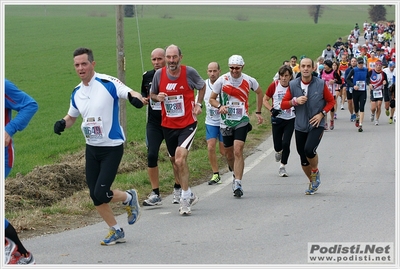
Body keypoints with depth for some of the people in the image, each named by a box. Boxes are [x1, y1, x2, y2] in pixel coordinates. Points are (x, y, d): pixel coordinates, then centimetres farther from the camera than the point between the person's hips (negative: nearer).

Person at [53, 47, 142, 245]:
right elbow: (72, 116, 20)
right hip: (92, 148, 6)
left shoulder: (108, 83, -14)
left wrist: (136, 98, -47)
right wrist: (62, 123, -2)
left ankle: (129, 198, 19)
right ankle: (116, 231, 24)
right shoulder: (76, 93, 6)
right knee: (95, 196, 5)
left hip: (112, 147, -6)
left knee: (101, 194, -13)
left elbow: (130, 93, -23)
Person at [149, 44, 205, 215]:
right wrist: (157, 97, -10)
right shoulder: (159, 74, -4)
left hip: (187, 124, -4)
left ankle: (185, 198, -12)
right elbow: (152, 94, 12)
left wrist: (198, 104, 2)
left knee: (180, 158, -21)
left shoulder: (189, 72, -8)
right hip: (167, 125, 4)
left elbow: (202, 86, 12)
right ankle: (189, 195, 32)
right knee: (176, 162, 13)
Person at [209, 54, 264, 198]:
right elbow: (212, 99, 5)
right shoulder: (222, 80, -5)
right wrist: (220, 106, -17)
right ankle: (236, 174, 39)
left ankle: (238, 184, -17)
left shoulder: (249, 81, -4)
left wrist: (258, 112, 18)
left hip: (242, 121, -2)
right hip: (226, 121, 2)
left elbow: (259, 92, 17)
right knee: (229, 153, 10)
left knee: (238, 151, -17)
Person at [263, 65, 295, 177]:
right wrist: (271, 109, -11)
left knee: (286, 143, -10)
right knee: (277, 146, 4)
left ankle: (283, 167, 8)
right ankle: (278, 151, 43)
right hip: (277, 118, 1)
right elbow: (265, 100, 4)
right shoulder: (274, 86, -6)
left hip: (290, 119, -1)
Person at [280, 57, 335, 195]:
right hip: (300, 126, 3)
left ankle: (315, 172, 6)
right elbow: (283, 104, 4)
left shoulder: (320, 84, -5)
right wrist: (295, 101, -15)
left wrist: (322, 114, -8)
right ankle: (312, 182, 30)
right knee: (303, 160, 6)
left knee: (309, 150, -25)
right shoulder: (293, 85, 0)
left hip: (317, 125, -3)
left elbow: (331, 101, 6)